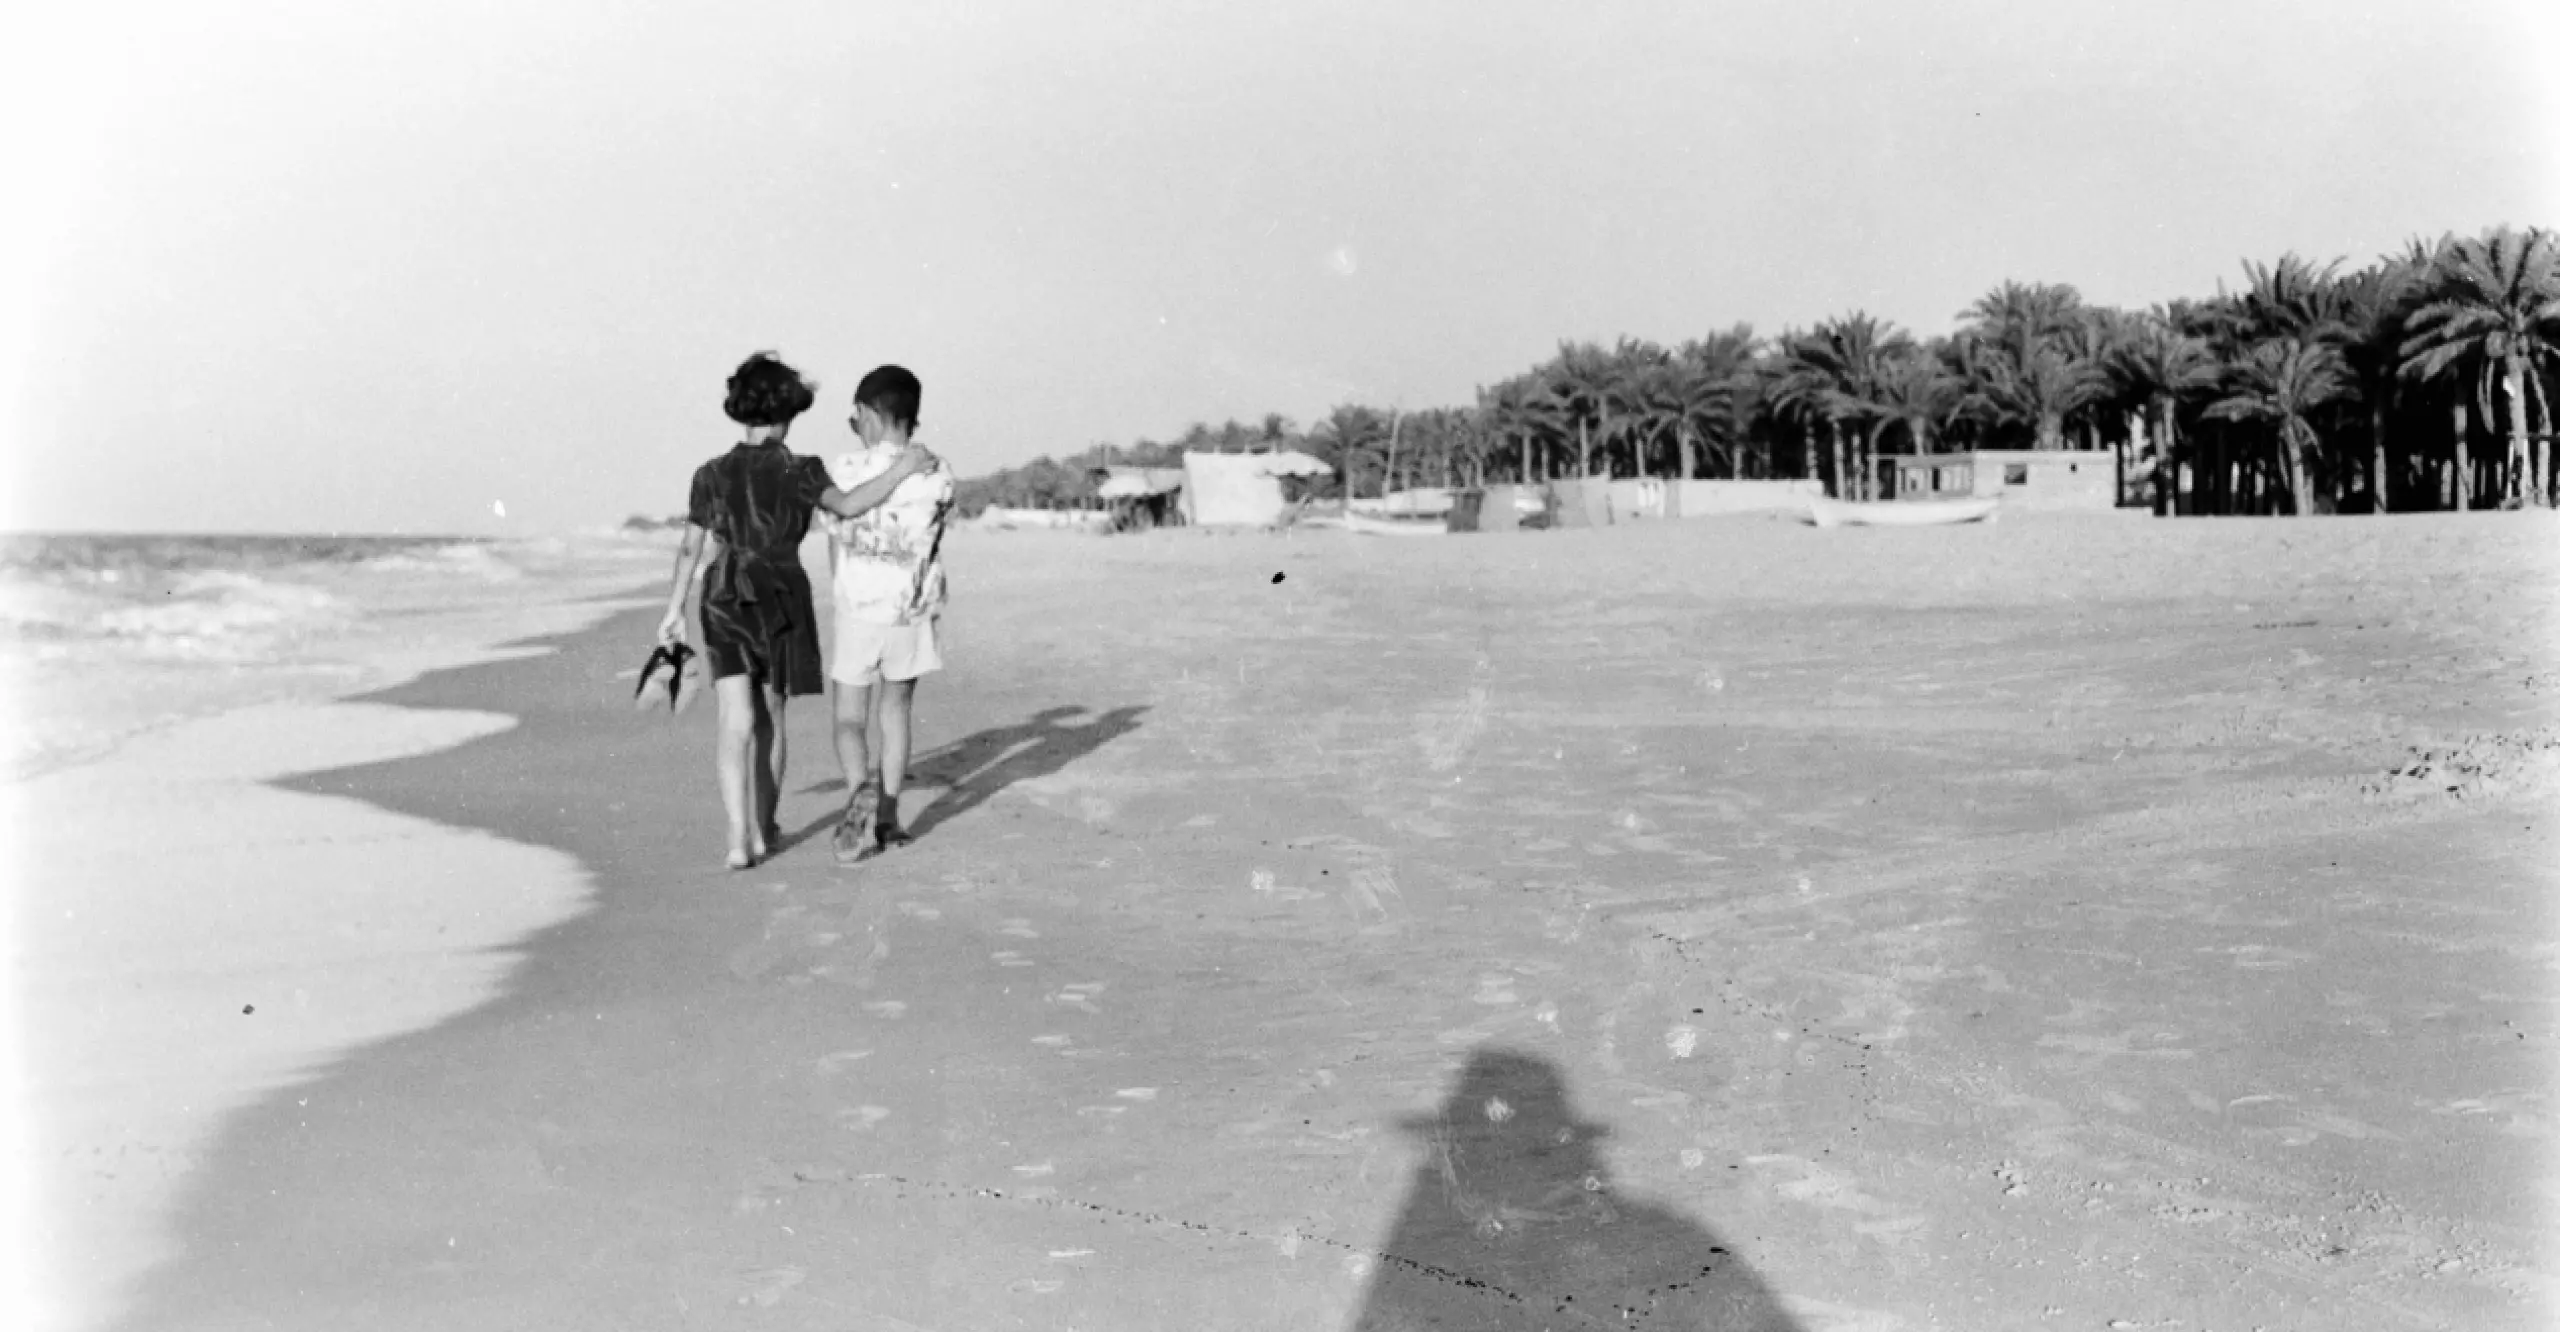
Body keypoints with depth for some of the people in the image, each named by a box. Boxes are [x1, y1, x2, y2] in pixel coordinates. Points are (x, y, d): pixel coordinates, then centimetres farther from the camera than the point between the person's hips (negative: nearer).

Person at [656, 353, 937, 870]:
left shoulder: (712, 473, 2)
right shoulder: (796, 470, -8)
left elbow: (691, 546, 3)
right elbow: (847, 505, -25)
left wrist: (674, 610, 10)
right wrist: (901, 469, -17)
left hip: (724, 599, 2)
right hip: (780, 599, -2)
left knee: (736, 721, -2)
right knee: (770, 716, 14)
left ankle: (738, 837, -15)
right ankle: (764, 828, 25)